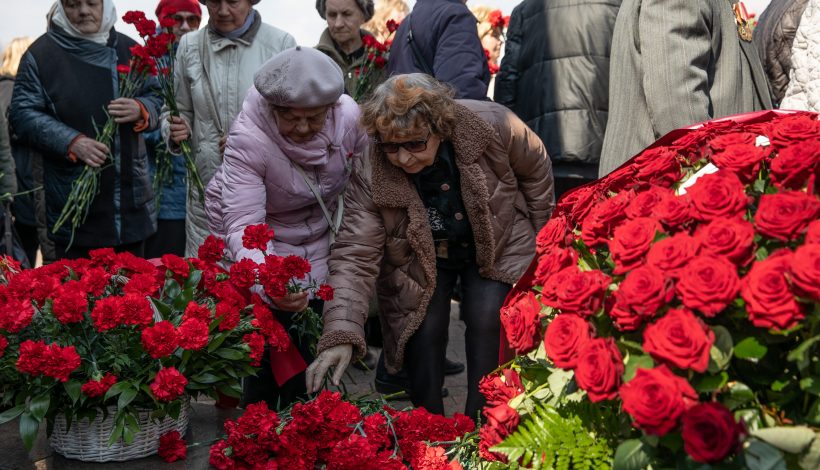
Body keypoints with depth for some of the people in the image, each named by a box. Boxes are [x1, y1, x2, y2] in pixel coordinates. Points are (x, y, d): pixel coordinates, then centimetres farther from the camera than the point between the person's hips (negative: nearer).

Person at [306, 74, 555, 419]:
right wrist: (340, 336, -41)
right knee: (425, 333, -9)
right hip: (421, 261, 0)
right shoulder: (370, 178, -29)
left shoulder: (492, 126, -29)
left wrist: (540, 237, 3)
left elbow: (536, 169, -8)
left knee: (488, 323, -15)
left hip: (495, 247, 0)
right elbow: (354, 257, -30)